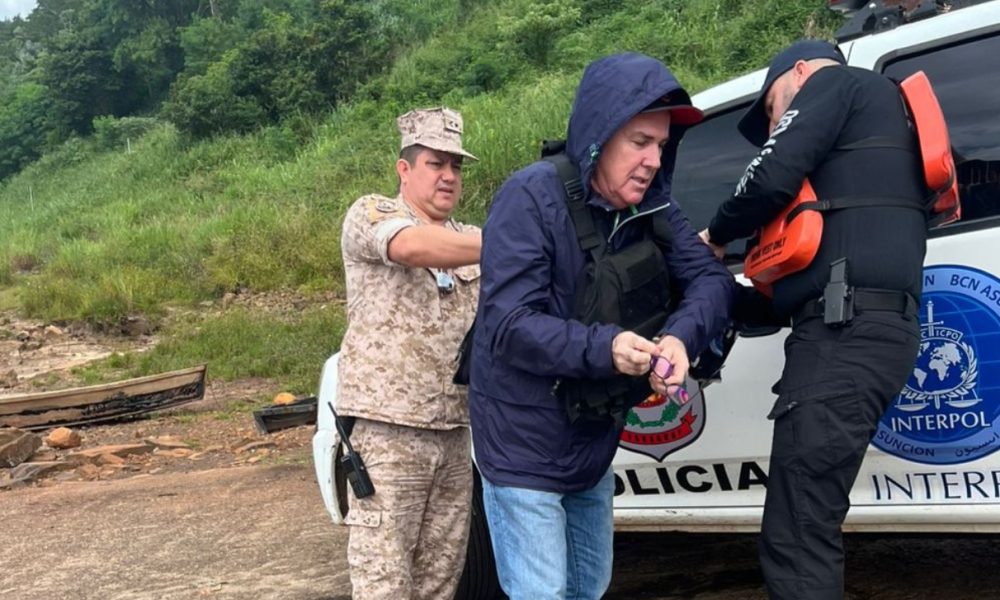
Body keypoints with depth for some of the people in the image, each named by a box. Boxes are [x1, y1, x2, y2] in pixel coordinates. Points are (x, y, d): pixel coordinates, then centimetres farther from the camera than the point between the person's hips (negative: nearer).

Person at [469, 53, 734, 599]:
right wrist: (602, 348, -41)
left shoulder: (651, 205, -2)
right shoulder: (532, 198, -23)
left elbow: (711, 278, -6)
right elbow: (507, 326, -27)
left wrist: (681, 336, -28)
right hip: (525, 447, -7)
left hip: (594, 443, 7)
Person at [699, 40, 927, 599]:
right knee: (809, 528, 12)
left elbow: (773, 176, -10)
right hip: (868, 326, 10)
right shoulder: (875, 120, 34)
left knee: (795, 540, -14)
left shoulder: (835, 83, 8)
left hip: (847, 328, -10)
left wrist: (717, 235, 10)